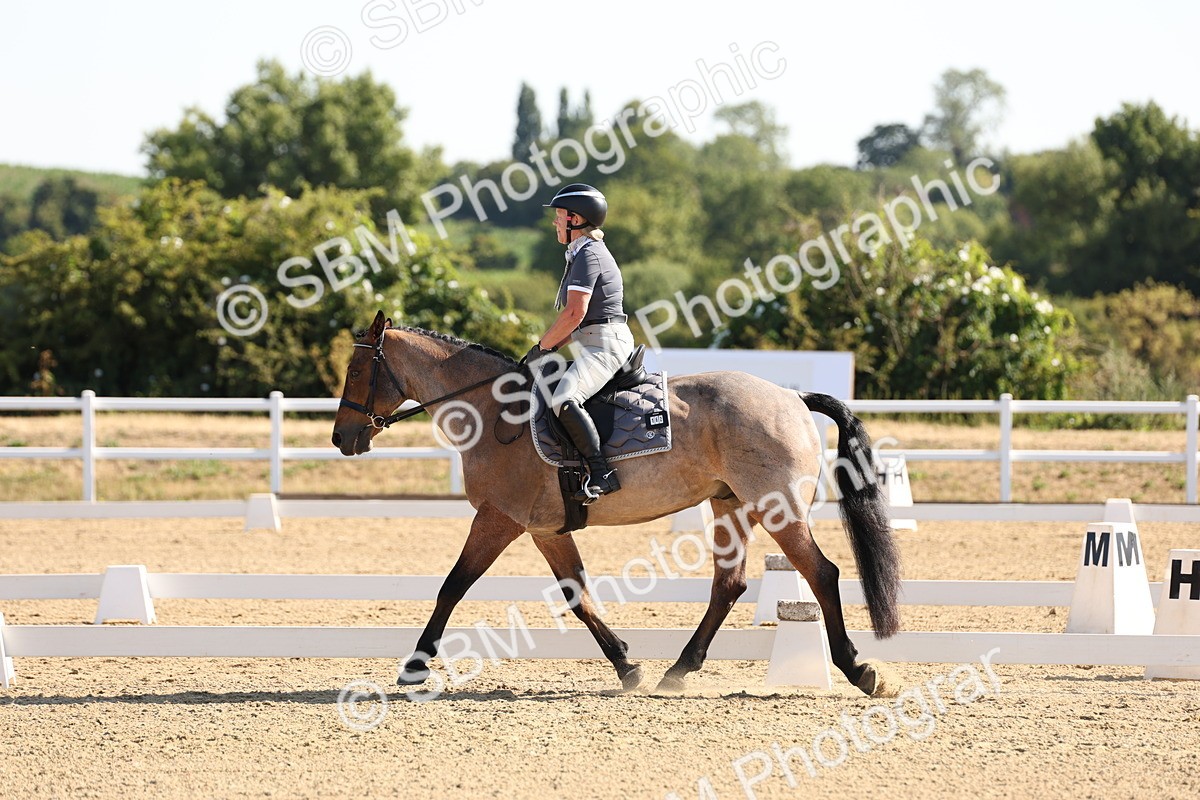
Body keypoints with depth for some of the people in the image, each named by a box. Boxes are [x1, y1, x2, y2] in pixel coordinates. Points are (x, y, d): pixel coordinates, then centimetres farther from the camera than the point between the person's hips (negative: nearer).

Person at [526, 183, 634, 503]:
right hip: (593, 347, 12)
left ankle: (601, 473, -37)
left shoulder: (588, 255, -11)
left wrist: (542, 346, -11)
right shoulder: (588, 254, 22)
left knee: (563, 400, -31)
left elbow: (575, 313, -21)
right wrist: (552, 345, 14)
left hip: (604, 346, -12)